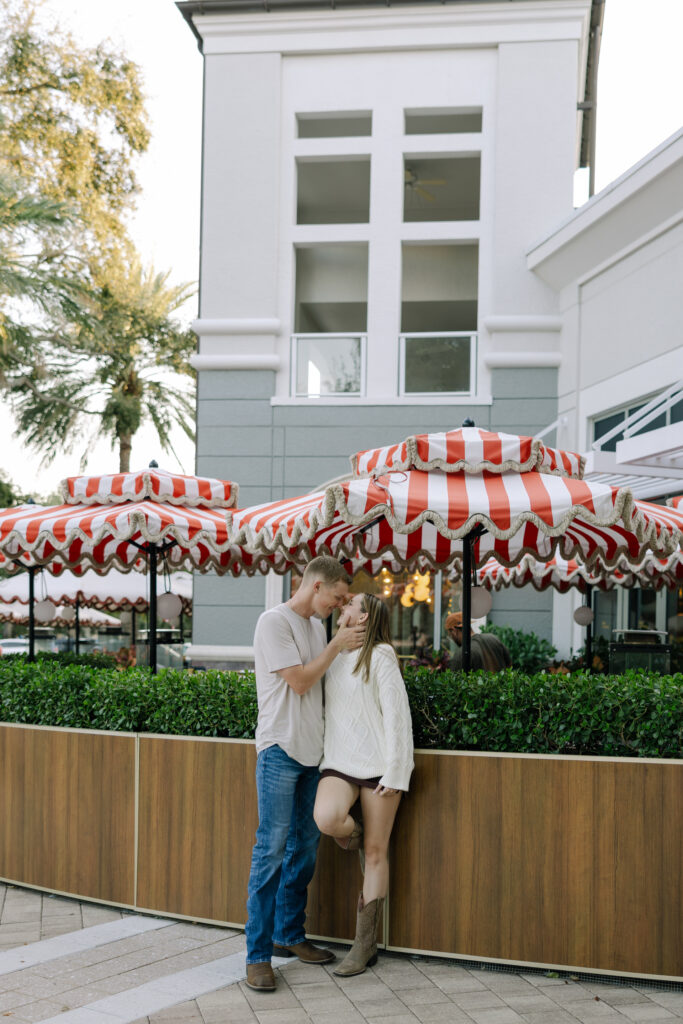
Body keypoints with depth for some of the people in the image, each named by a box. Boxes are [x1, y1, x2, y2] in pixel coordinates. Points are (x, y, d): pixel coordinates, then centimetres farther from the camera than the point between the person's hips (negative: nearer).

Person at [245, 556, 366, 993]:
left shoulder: (319, 625, 15)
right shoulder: (275, 621, -10)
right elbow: (299, 681, -14)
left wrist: (348, 644, 7)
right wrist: (337, 645, -9)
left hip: (312, 751, 8)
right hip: (281, 748, -8)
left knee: (305, 846, 13)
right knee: (272, 849, -8)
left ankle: (289, 935, 25)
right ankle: (258, 954, -3)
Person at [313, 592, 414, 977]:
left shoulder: (380, 655, -4)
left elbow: (396, 713, -8)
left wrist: (394, 772, -13)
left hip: (378, 763, -4)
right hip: (340, 761, 4)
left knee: (376, 852, -1)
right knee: (326, 817, -27)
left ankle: (366, 944, 8)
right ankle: (354, 834, 9)